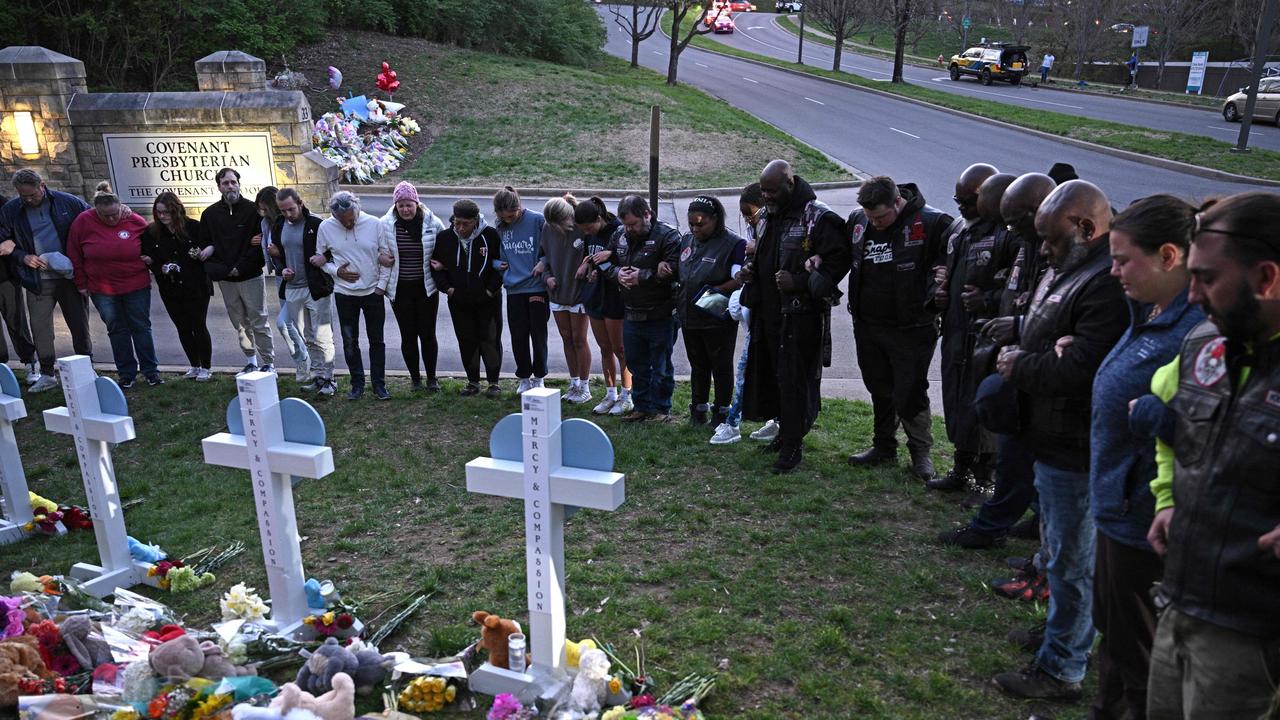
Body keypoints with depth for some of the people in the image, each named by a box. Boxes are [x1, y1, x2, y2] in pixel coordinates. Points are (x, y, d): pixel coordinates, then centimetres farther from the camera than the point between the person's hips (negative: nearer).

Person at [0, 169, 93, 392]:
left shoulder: (69, 203, -6)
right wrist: (23, 257, -11)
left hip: (70, 277, -1)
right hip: (37, 280, 2)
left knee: (79, 326, 7)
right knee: (40, 330, 3)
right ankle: (47, 374, 15)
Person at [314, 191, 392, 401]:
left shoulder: (374, 224, -10)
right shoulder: (326, 228, -6)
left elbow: (386, 256, -3)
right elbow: (319, 258, 5)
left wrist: (382, 285, -6)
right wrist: (336, 271, -12)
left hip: (373, 292, -1)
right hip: (344, 293, 1)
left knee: (376, 340, 7)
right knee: (350, 342, 8)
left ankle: (379, 385, 17)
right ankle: (357, 384, 20)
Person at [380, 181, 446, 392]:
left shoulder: (432, 222, -5)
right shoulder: (386, 224, -4)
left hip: (426, 287, 0)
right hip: (400, 289, 1)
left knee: (427, 333, 4)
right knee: (408, 335, 7)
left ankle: (431, 378, 19)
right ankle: (415, 378, 22)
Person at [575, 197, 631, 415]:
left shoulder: (619, 232, -16)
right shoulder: (589, 235, 6)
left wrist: (610, 256, -29)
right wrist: (588, 266, -2)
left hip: (615, 297, -7)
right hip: (594, 295, 7)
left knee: (619, 349, 2)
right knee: (605, 349, 13)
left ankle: (626, 396, 14)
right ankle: (610, 394, 23)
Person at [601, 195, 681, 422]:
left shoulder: (667, 236, -12)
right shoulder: (619, 236, 8)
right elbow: (604, 262, 16)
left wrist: (643, 276, -21)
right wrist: (617, 273, -6)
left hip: (660, 316, -6)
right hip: (631, 314, 7)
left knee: (661, 367, 4)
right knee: (636, 364, 15)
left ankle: (661, 409, 17)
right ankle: (642, 407, 28)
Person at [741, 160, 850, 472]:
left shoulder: (818, 218, -12)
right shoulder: (768, 217, 15)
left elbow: (837, 262, -14)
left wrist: (799, 281, -22)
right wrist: (753, 272, 9)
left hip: (801, 315, -8)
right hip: (769, 311, 8)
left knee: (793, 379, -6)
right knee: (773, 374, 14)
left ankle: (792, 447, 2)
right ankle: (786, 431, 29)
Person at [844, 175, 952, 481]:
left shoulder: (931, 223, -15)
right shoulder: (857, 220, 3)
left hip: (911, 329, -5)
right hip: (867, 326, 6)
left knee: (910, 393, 1)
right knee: (879, 390, 18)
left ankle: (921, 453, 19)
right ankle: (884, 447, 33)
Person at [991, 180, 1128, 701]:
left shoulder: (1108, 283, -25)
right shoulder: (1067, 271, 10)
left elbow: (1079, 369, -31)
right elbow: (1043, 340, 17)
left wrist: (1019, 368, -13)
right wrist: (1018, 356, -7)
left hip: (1075, 452, -11)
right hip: (1053, 442, 11)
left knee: (1071, 560, 3)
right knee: (1059, 547, 25)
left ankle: (1061, 670, 18)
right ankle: (1059, 629, 44)